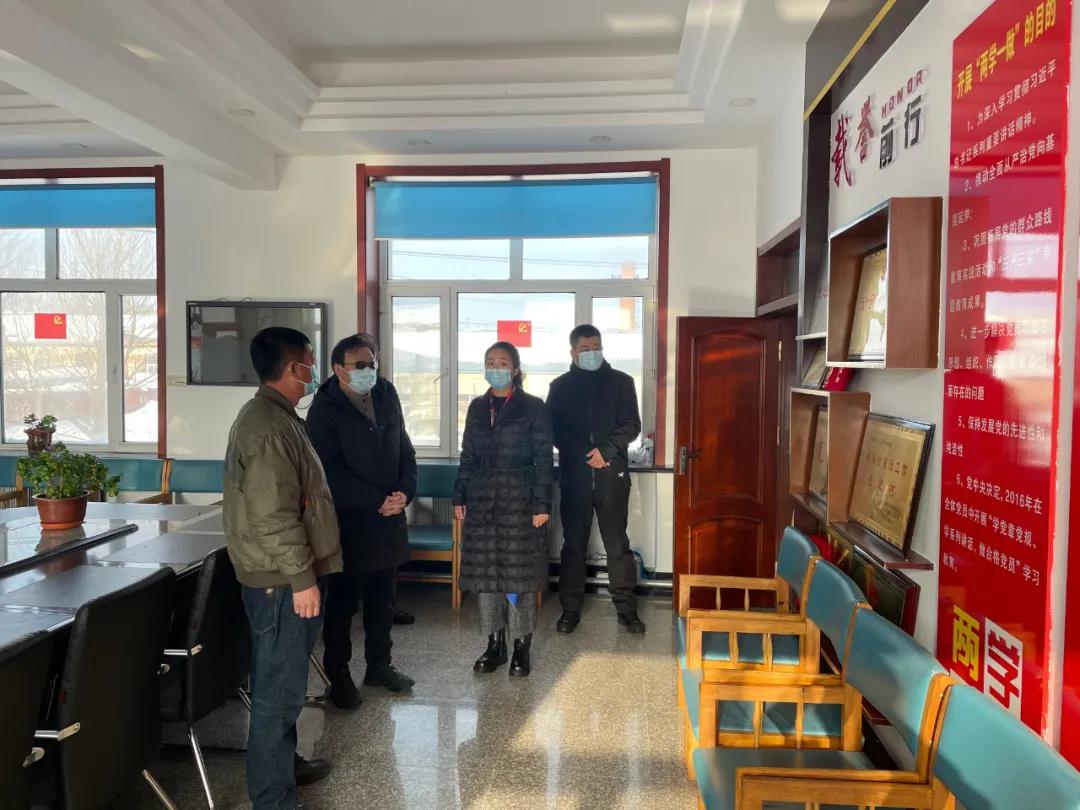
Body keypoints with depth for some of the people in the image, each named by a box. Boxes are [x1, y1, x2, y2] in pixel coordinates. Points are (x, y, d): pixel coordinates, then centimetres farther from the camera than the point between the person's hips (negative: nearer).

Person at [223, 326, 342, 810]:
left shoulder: (273, 416, 12)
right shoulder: (268, 428, -21)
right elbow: (274, 516, -25)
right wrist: (301, 579, -21)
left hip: (285, 576, 10)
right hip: (283, 581, -10)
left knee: (281, 684, 22)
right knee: (279, 690, 0)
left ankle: (283, 765, 37)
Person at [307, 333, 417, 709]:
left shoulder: (387, 397, 5)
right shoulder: (325, 410, -11)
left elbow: (405, 449, 9)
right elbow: (332, 472, -17)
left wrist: (405, 491, -7)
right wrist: (377, 502, -18)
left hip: (388, 517, 5)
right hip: (347, 522, -5)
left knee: (382, 599, 16)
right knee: (343, 603, 7)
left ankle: (379, 665, 32)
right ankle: (338, 675, 21)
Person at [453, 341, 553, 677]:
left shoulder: (533, 407, -3)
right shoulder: (477, 407, 10)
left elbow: (543, 459, -5)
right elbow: (468, 456, 13)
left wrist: (542, 504, -11)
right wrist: (460, 497, 7)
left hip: (519, 500, -4)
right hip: (482, 501, 4)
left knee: (520, 573, 0)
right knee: (485, 573, 7)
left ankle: (522, 647, 14)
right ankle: (494, 645, 20)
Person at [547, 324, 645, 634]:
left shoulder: (621, 382, 6)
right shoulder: (560, 386, 9)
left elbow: (631, 424, -1)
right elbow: (554, 430, 3)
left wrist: (605, 450, -16)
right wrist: (585, 455, -10)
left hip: (612, 474, -1)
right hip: (574, 475, 1)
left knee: (618, 544, 1)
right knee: (574, 544, 7)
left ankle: (627, 609, 11)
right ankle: (570, 609, 16)